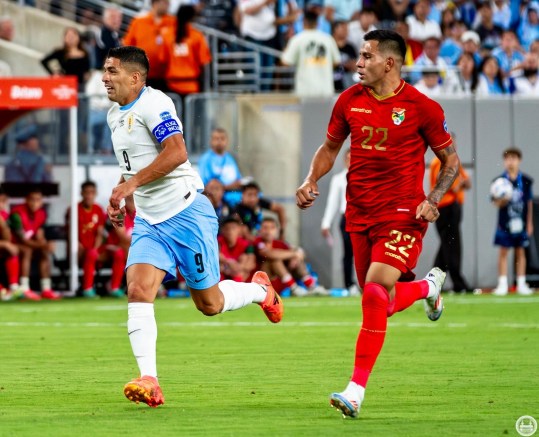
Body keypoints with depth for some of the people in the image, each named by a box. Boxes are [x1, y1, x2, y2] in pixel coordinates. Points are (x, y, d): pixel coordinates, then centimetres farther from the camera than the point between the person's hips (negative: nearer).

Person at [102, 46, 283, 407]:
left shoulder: (153, 104, -15)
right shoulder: (116, 115, 14)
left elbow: (176, 152, -27)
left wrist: (131, 184, -29)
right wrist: (121, 197, 18)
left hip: (186, 214, -7)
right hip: (149, 221, 7)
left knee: (209, 303, 3)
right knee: (138, 291, -16)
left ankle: (260, 290, 35)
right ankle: (149, 381, -21)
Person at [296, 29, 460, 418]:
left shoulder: (422, 107, -8)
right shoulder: (350, 101, 4)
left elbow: (451, 160, 2)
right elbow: (330, 147, 18)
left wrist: (433, 200, -13)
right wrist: (311, 181, 0)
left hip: (402, 215, -6)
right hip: (360, 216, 6)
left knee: (376, 293, -20)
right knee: (379, 302, 12)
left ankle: (356, 391, -15)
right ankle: (428, 287, 47)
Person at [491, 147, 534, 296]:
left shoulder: (526, 181, 2)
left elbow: (529, 203, 9)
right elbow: (496, 203, -5)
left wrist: (529, 223, 10)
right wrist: (502, 200, -28)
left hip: (521, 223, 2)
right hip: (505, 223, -2)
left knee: (520, 252, 7)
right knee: (503, 252, -1)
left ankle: (521, 284, 13)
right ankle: (502, 284, 4)